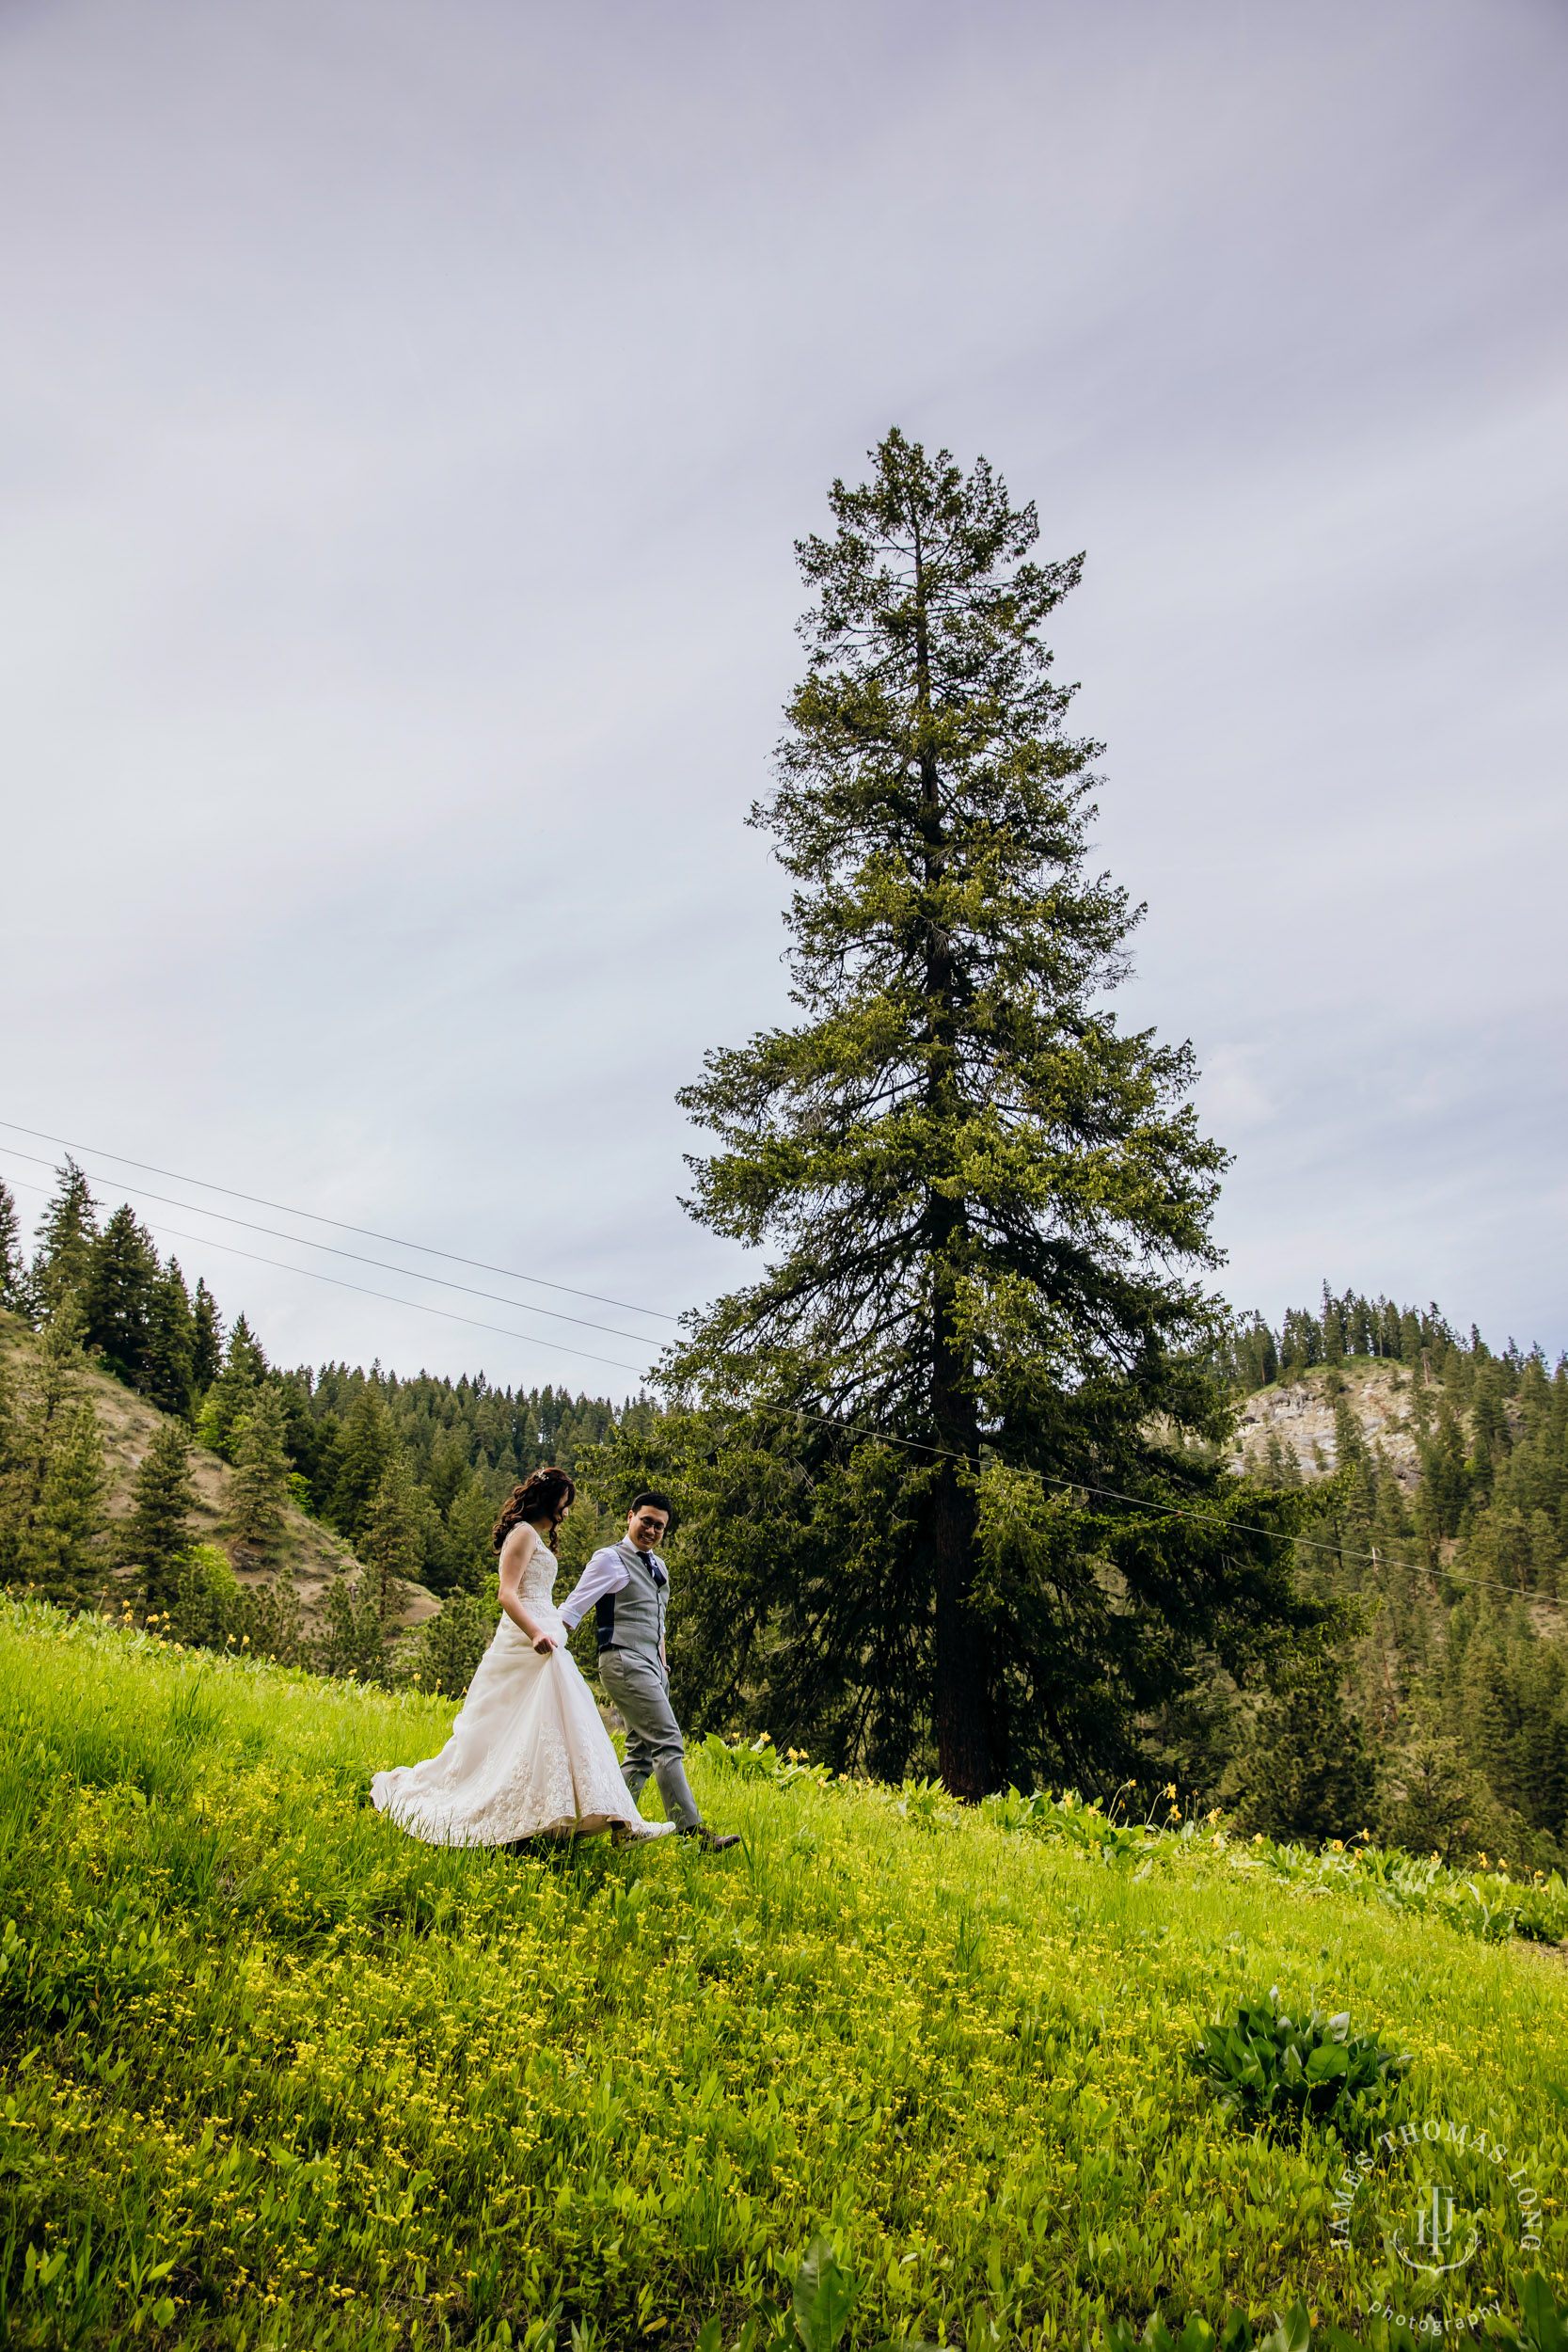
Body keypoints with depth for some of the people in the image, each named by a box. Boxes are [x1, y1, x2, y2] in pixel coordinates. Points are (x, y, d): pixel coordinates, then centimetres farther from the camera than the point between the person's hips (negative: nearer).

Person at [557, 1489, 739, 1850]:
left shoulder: (658, 1566, 20)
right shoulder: (610, 1560, -3)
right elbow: (572, 1610, -7)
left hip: (651, 1666, 9)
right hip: (624, 1662, -9)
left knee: (642, 1754, 7)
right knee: (667, 1744, -15)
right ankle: (693, 1831, -18)